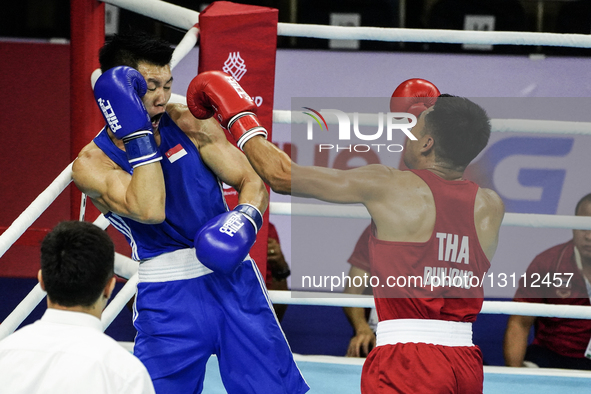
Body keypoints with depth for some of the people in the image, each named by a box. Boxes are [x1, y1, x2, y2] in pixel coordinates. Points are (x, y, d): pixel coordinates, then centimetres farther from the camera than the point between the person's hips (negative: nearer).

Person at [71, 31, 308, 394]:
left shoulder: (190, 124, 3)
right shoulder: (93, 163, -7)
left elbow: (254, 182, 1)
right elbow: (149, 210, -23)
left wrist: (244, 219, -20)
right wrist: (138, 135, -22)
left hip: (232, 276, 3)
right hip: (167, 294, -2)